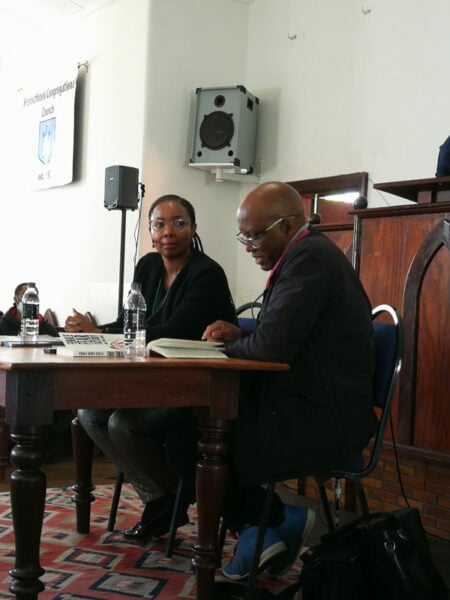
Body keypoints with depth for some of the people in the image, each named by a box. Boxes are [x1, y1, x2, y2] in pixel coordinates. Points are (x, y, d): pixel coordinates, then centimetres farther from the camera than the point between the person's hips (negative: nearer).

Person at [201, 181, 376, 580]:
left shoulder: (309, 257, -19)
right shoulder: (307, 253, 12)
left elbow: (274, 343, -27)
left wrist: (231, 345, -6)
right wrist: (239, 335, 2)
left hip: (321, 423, -10)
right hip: (313, 409, 10)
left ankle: (283, 521, 13)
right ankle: (257, 530, 15)